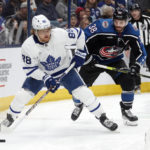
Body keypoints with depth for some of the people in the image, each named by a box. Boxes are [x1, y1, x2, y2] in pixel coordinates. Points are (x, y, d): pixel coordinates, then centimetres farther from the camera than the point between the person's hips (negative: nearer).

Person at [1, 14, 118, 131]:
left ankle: (102, 117, 1)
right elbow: (30, 69, -18)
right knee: (24, 94, -9)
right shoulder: (28, 46, -26)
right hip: (40, 73, 1)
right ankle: (10, 117, 17)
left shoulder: (62, 35, -30)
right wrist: (46, 79, -28)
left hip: (64, 68, -1)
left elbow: (79, 34, -12)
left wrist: (80, 53, -11)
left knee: (83, 92, -13)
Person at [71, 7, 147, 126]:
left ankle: (126, 110, 0)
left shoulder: (131, 33, -17)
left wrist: (135, 65, -23)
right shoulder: (101, 26, -30)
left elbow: (140, 52, -7)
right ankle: (78, 106, 30)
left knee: (128, 80, -18)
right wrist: (88, 58, -23)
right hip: (95, 60, -2)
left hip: (115, 61, 2)